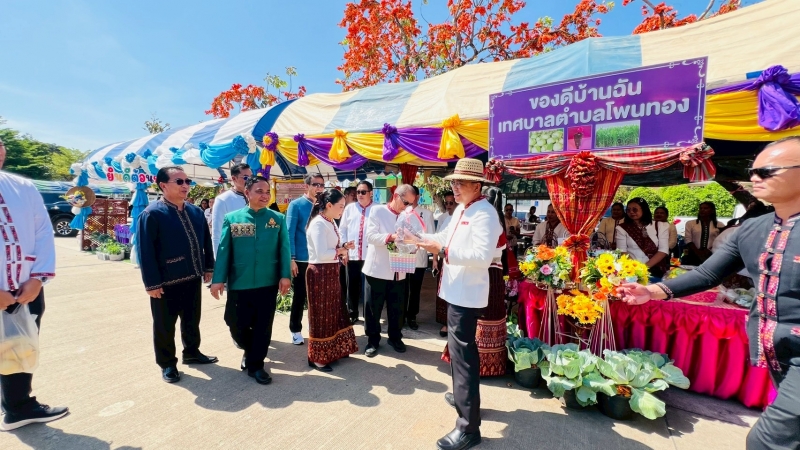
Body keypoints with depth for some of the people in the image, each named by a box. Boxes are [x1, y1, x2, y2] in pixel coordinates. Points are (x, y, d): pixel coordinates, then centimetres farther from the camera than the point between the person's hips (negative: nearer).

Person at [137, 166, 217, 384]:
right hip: (166, 282, -6)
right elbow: (146, 252, -15)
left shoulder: (196, 212, 6)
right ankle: (167, 364, 29)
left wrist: (208, 267, 9)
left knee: (192, 320, 20)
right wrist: (152, 283, -15)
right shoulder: (152, 214, -14)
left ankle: (192, 352, 39)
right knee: (165, 325, 11)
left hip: (193, 278, 6)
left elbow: (206, 241, 12)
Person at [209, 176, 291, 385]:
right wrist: (218, 279, -7)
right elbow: (224, 250, -1)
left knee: (263, 327, 9)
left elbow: (284, 249, -3)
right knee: (239, 326, 12)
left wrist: (285, 275, -11)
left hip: (268, 283, 0)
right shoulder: (232, 218, 0)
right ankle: (250, 350, 43)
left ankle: (256, 365, 28)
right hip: (238, 284, 1)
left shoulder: (278, 219, 0)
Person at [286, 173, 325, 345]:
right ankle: (295, 330, 27)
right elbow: (290, 233, -10)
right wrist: (291, 258, -15)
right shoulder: (295, 205, -6)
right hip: (302, 260, -4)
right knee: (300, 296, 9)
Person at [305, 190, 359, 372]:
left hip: (331, 272, 9)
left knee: (334, 312, 18)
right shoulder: (318, 224, -19)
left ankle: (334, 350, 34)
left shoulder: (331, 223, 10)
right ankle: (317, 357, 20)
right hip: (320, 273, -9)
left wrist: (344, 247, -5)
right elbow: (322, 254, -28)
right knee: (321, 315, 4)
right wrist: (341, 251, -14)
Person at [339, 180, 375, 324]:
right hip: (352, 254, 2)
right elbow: (342, 229, 9)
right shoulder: (350, 208, 8)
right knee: (352, 286, 10)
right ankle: (352, 314, 27)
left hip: (371, 255, -2)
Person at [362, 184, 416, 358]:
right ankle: (373, 340, 24)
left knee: (397, 307, 13)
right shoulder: (377, 210, -5)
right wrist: (390, 237, -28)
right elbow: (370, 236, -15)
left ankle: (395, 337, 33)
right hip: (377, 269, -4)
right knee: (373, 307, 7)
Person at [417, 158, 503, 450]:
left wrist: (443, 250, -29)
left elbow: (483, 256, -28)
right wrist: (423, 239, 5)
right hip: (457, 291, 10)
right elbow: (448, 235, 20)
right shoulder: (461, 209, 11)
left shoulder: (484, 214, -19)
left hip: (467, 294, -10)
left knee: (462, 354, -4)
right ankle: (464, 396, 45)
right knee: (461, 350, 24)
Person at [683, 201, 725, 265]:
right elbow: (688, 240, 0)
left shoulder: (719, 225, 10)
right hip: (693, 256, 0)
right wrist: (698, 253, -9)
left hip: (711, 256, 0)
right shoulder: (690, 224, 8)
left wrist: (709, 251, -12)